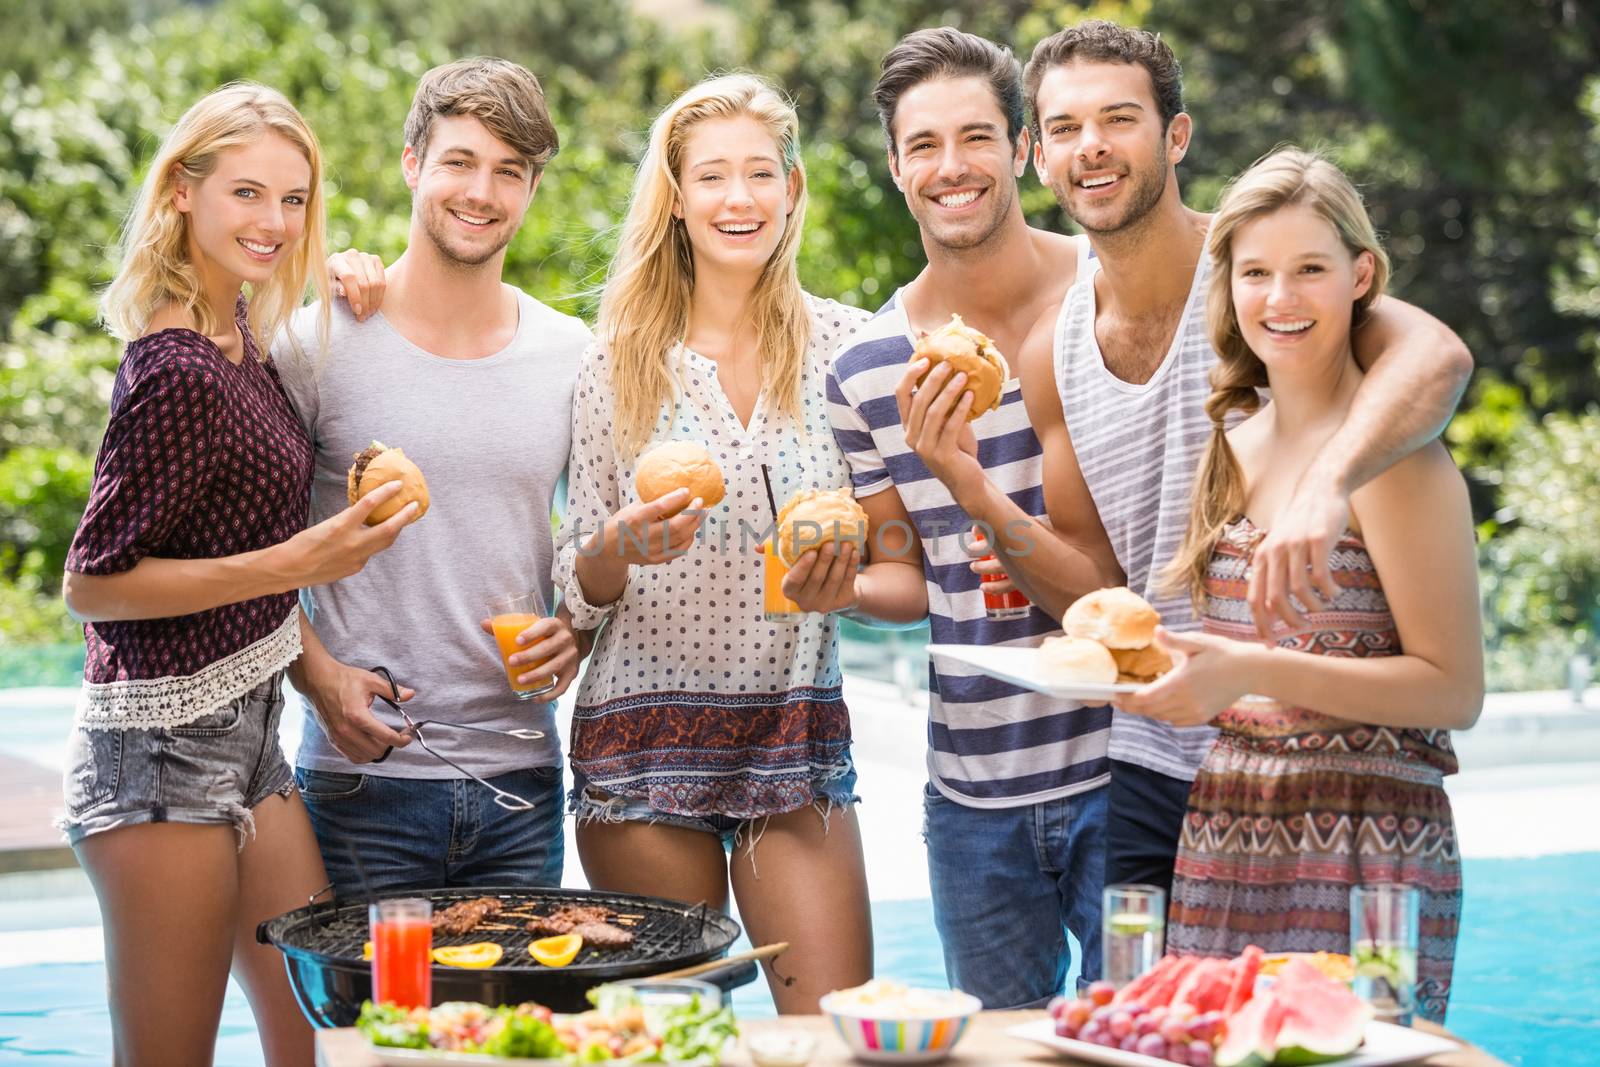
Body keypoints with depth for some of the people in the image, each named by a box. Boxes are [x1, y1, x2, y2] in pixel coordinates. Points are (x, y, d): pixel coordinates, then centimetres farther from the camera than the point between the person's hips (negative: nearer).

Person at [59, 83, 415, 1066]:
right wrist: (297, 564, -22)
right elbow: (94, 581, -18)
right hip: (164, 746, -9)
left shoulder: (240, 339, 8)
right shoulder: (177, 373, -18)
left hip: (247, 731, 9)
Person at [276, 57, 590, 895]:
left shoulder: (572, 356, 6)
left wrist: (578, 624, -2)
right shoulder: (319, 346, -3)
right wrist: (318, 674, -11)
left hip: (521, 778, 3)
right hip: (362, 778, -3)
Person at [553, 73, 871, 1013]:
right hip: (649, 733, 0)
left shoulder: (844, 345, 2)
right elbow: (582, 591, 4)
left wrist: (848, 548, -11)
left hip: (800, 733, 1)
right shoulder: (621, 360, 0)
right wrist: (619, 548, -18)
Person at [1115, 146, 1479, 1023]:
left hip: (1364, 853, -6)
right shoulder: (1231, 448, 13)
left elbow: (1454, 692, -12)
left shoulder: (1392, 452, -8)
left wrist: (1252, 673, -20)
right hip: (1220, 845, 6)